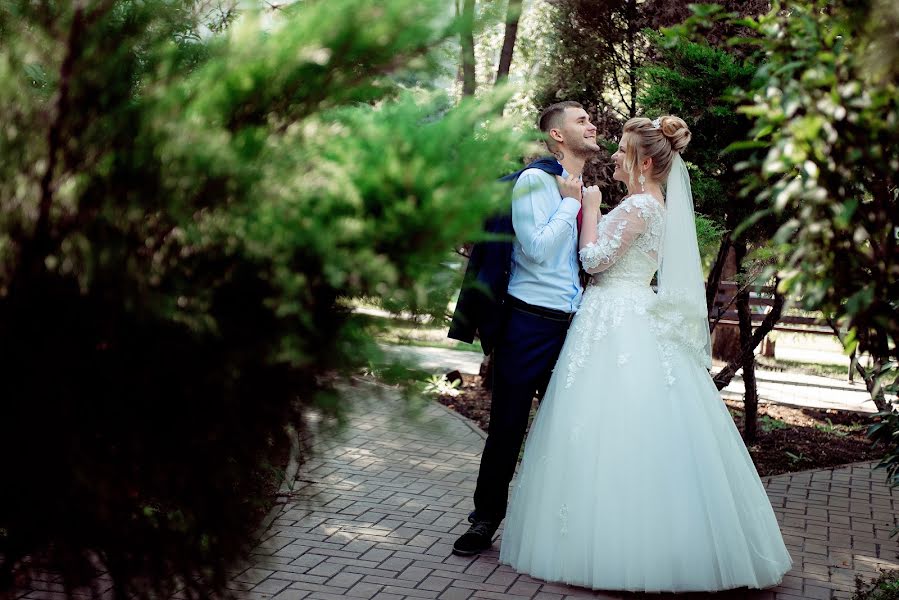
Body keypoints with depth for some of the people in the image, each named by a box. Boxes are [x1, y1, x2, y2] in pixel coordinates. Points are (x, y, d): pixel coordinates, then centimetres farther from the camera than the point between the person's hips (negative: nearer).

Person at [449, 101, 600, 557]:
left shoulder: (585, 193, 14)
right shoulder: (535, 180, -7)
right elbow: (537, 250, -18)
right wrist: (571, 202, -11)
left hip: (573, 325, 6)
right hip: (530, 321, -6)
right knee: (508, 425, 3)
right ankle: (486, 518, 18)